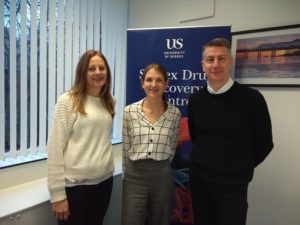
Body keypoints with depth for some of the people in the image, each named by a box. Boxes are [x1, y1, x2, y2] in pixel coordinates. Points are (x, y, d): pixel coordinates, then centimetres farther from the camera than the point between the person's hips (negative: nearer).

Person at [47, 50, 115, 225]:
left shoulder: (109, 102, 6)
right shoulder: (67, 101, -10)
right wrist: (57, 193, -12)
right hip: (74, 183, -5)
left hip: (104, 180, 5)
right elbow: (55, 147, -12)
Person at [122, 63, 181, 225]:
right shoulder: (129, 111, -6)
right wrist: (130, 173, 9)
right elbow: (126, 148, 3)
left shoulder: (175, 113, -3)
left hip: (162, 177, 1)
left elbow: (172, 148, 8)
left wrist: (160, 167, 12)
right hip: (135, 176, -1)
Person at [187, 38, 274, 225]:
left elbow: (263, 144, -5)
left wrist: (240, 169, 4)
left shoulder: (251, 98, -14)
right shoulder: (195, 100, -2)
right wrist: (205, 165, 9)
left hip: (232, 184, -3)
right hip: (198, 180, 4)